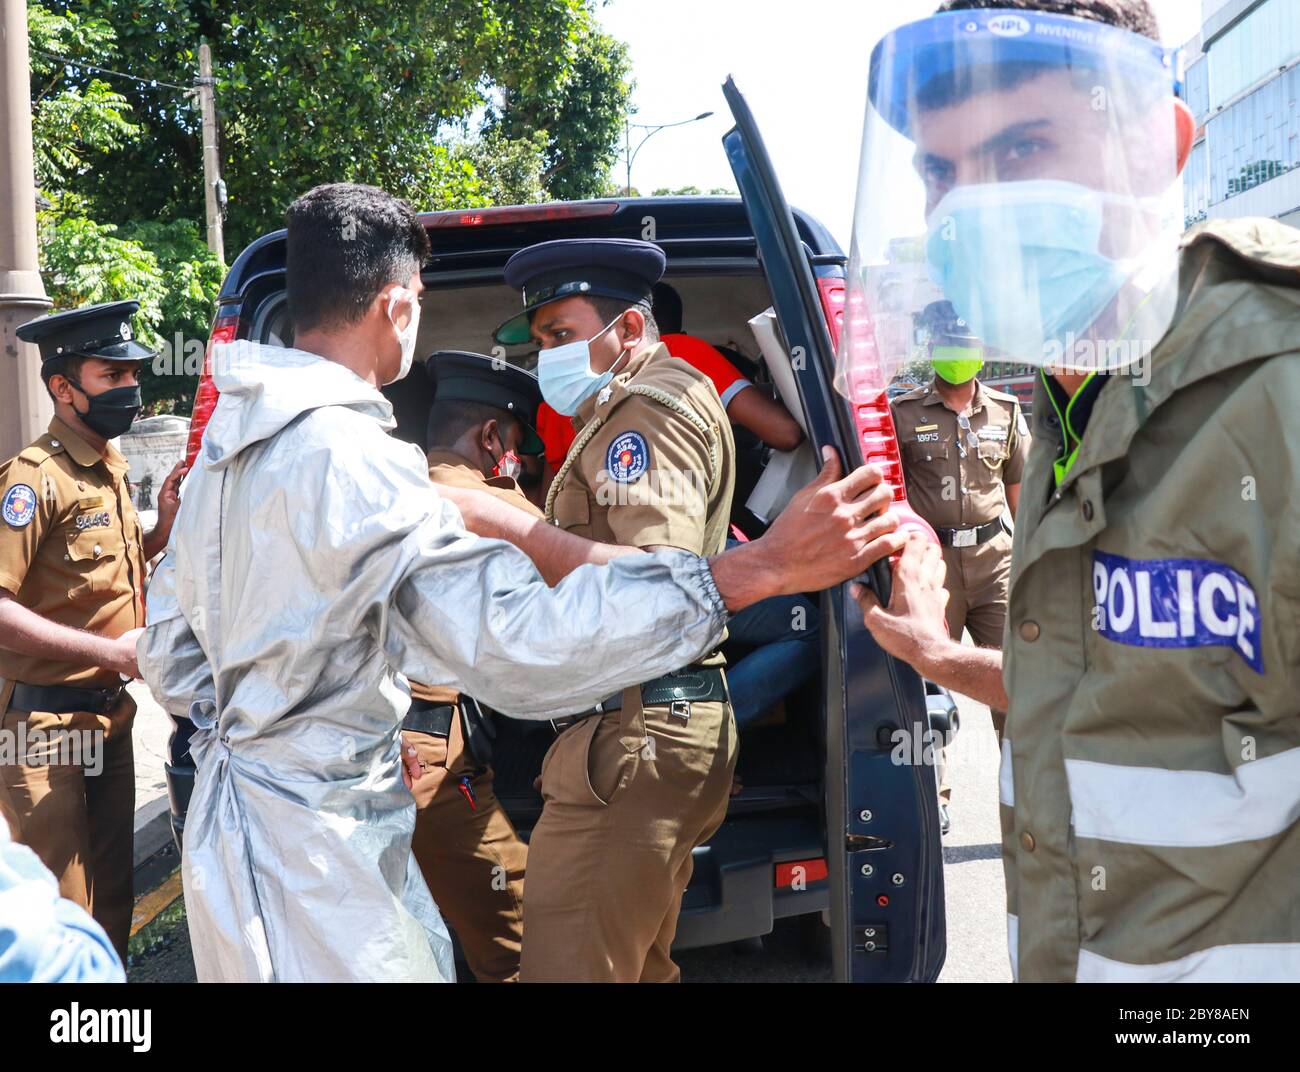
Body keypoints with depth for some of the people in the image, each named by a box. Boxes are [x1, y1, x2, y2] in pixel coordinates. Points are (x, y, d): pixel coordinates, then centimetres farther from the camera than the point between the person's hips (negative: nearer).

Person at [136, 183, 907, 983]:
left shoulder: (227, 443, 8)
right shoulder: (351, 458, -24)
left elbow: (170, 657, 14)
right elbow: (520, 647, -32)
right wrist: (760, 569, -34)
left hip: (241, 803, 10)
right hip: (314, 846, -10)